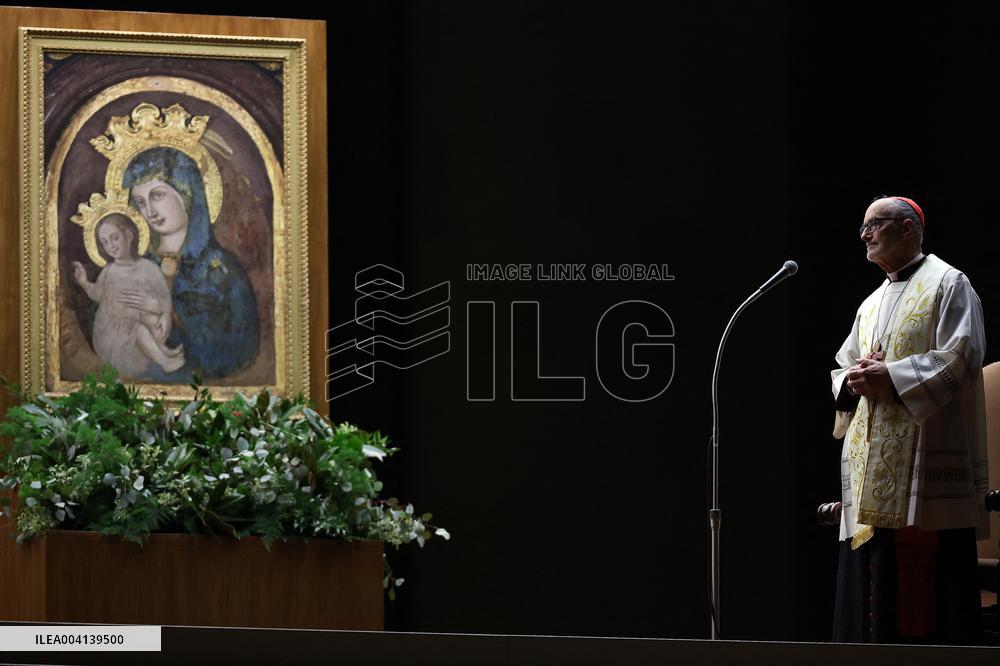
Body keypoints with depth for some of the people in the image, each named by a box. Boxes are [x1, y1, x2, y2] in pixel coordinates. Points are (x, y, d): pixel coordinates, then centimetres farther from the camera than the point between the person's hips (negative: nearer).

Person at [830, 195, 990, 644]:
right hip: (871, 465, 8)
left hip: (925, 455, -8)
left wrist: (891, 376, -15)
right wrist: (852, 381, 0)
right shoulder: (872, 304, 25)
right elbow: (843, 367, 24)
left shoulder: (947, 284, 1)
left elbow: (960, 358, -11)